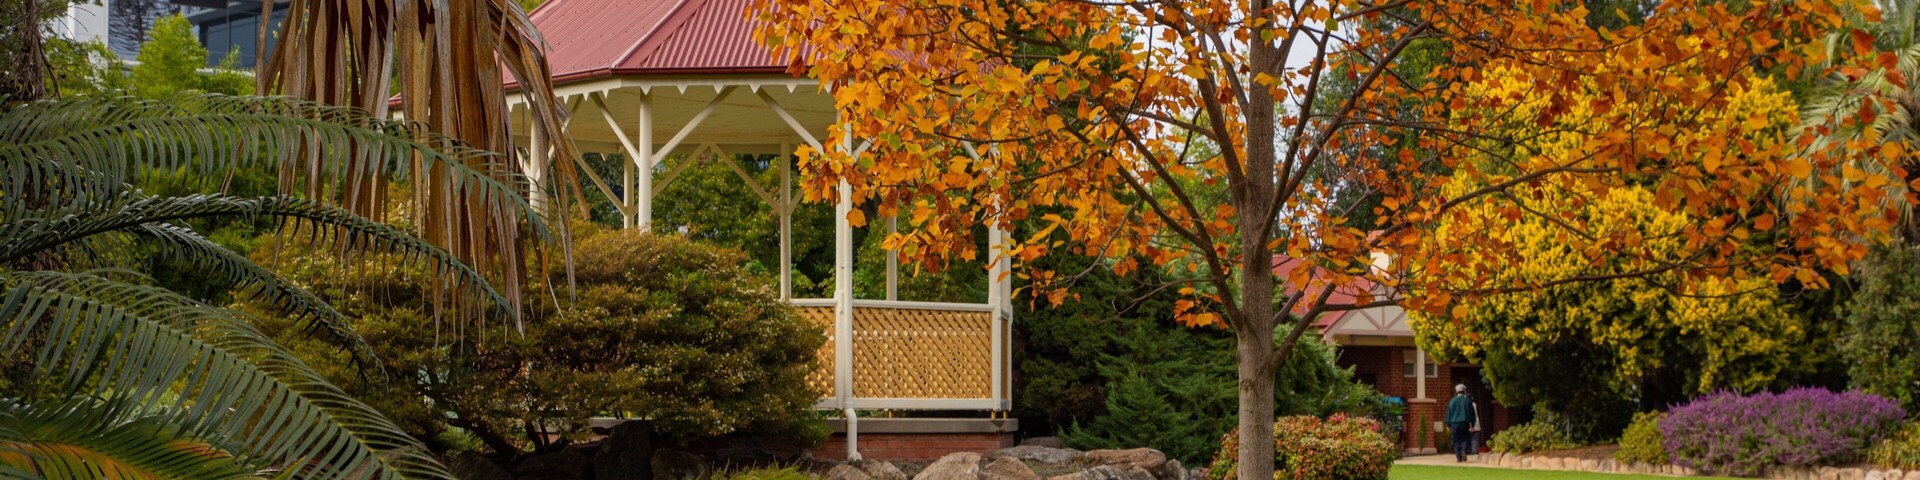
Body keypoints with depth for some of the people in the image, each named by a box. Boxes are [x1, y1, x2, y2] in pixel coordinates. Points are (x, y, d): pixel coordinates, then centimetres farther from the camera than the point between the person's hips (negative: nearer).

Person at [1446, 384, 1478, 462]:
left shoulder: (1452, 401, 2)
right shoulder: (1467, 400, 2)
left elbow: (1449, 413, 5)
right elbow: (1472, 413, 4)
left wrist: (1448, 425, 11)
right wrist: (1472, 425, 9)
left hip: (1455, 423, 0)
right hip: (1465, 423, 0)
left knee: (1456, 441, 5)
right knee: (1465, 439, 7)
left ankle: (1458, 457, -4)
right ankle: (1464, 451, -19)